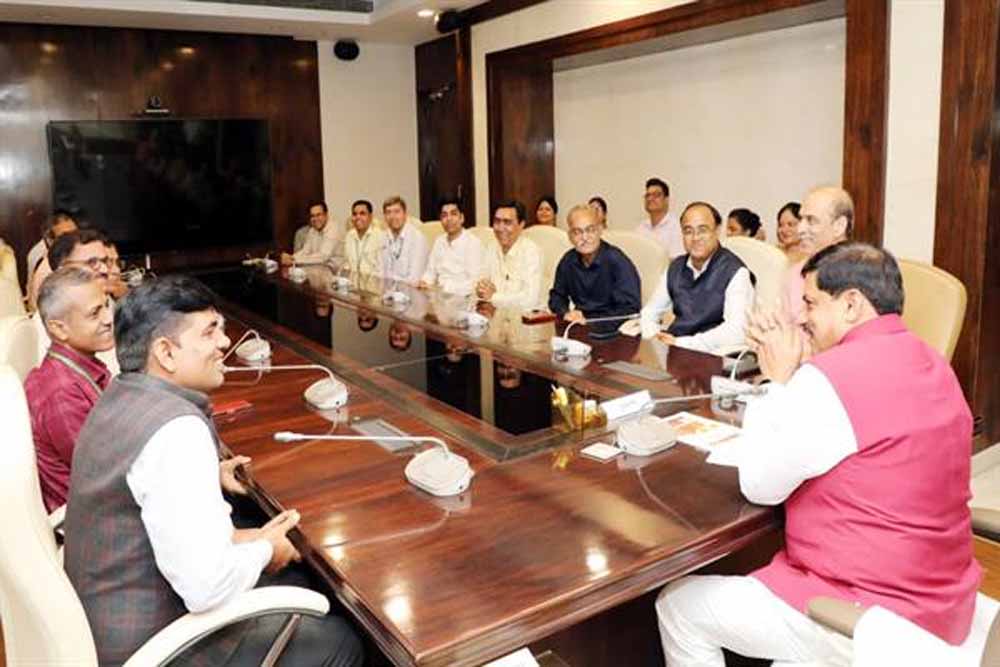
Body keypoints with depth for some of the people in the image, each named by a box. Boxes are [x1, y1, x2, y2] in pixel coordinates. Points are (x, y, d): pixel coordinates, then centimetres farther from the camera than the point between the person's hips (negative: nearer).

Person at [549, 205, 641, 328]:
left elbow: (630, 309, -16)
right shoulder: (568, 261, 4)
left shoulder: (618, 261, -12)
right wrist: (566, 313, -3)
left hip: (611, 328, -4)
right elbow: (556, 295, 19)